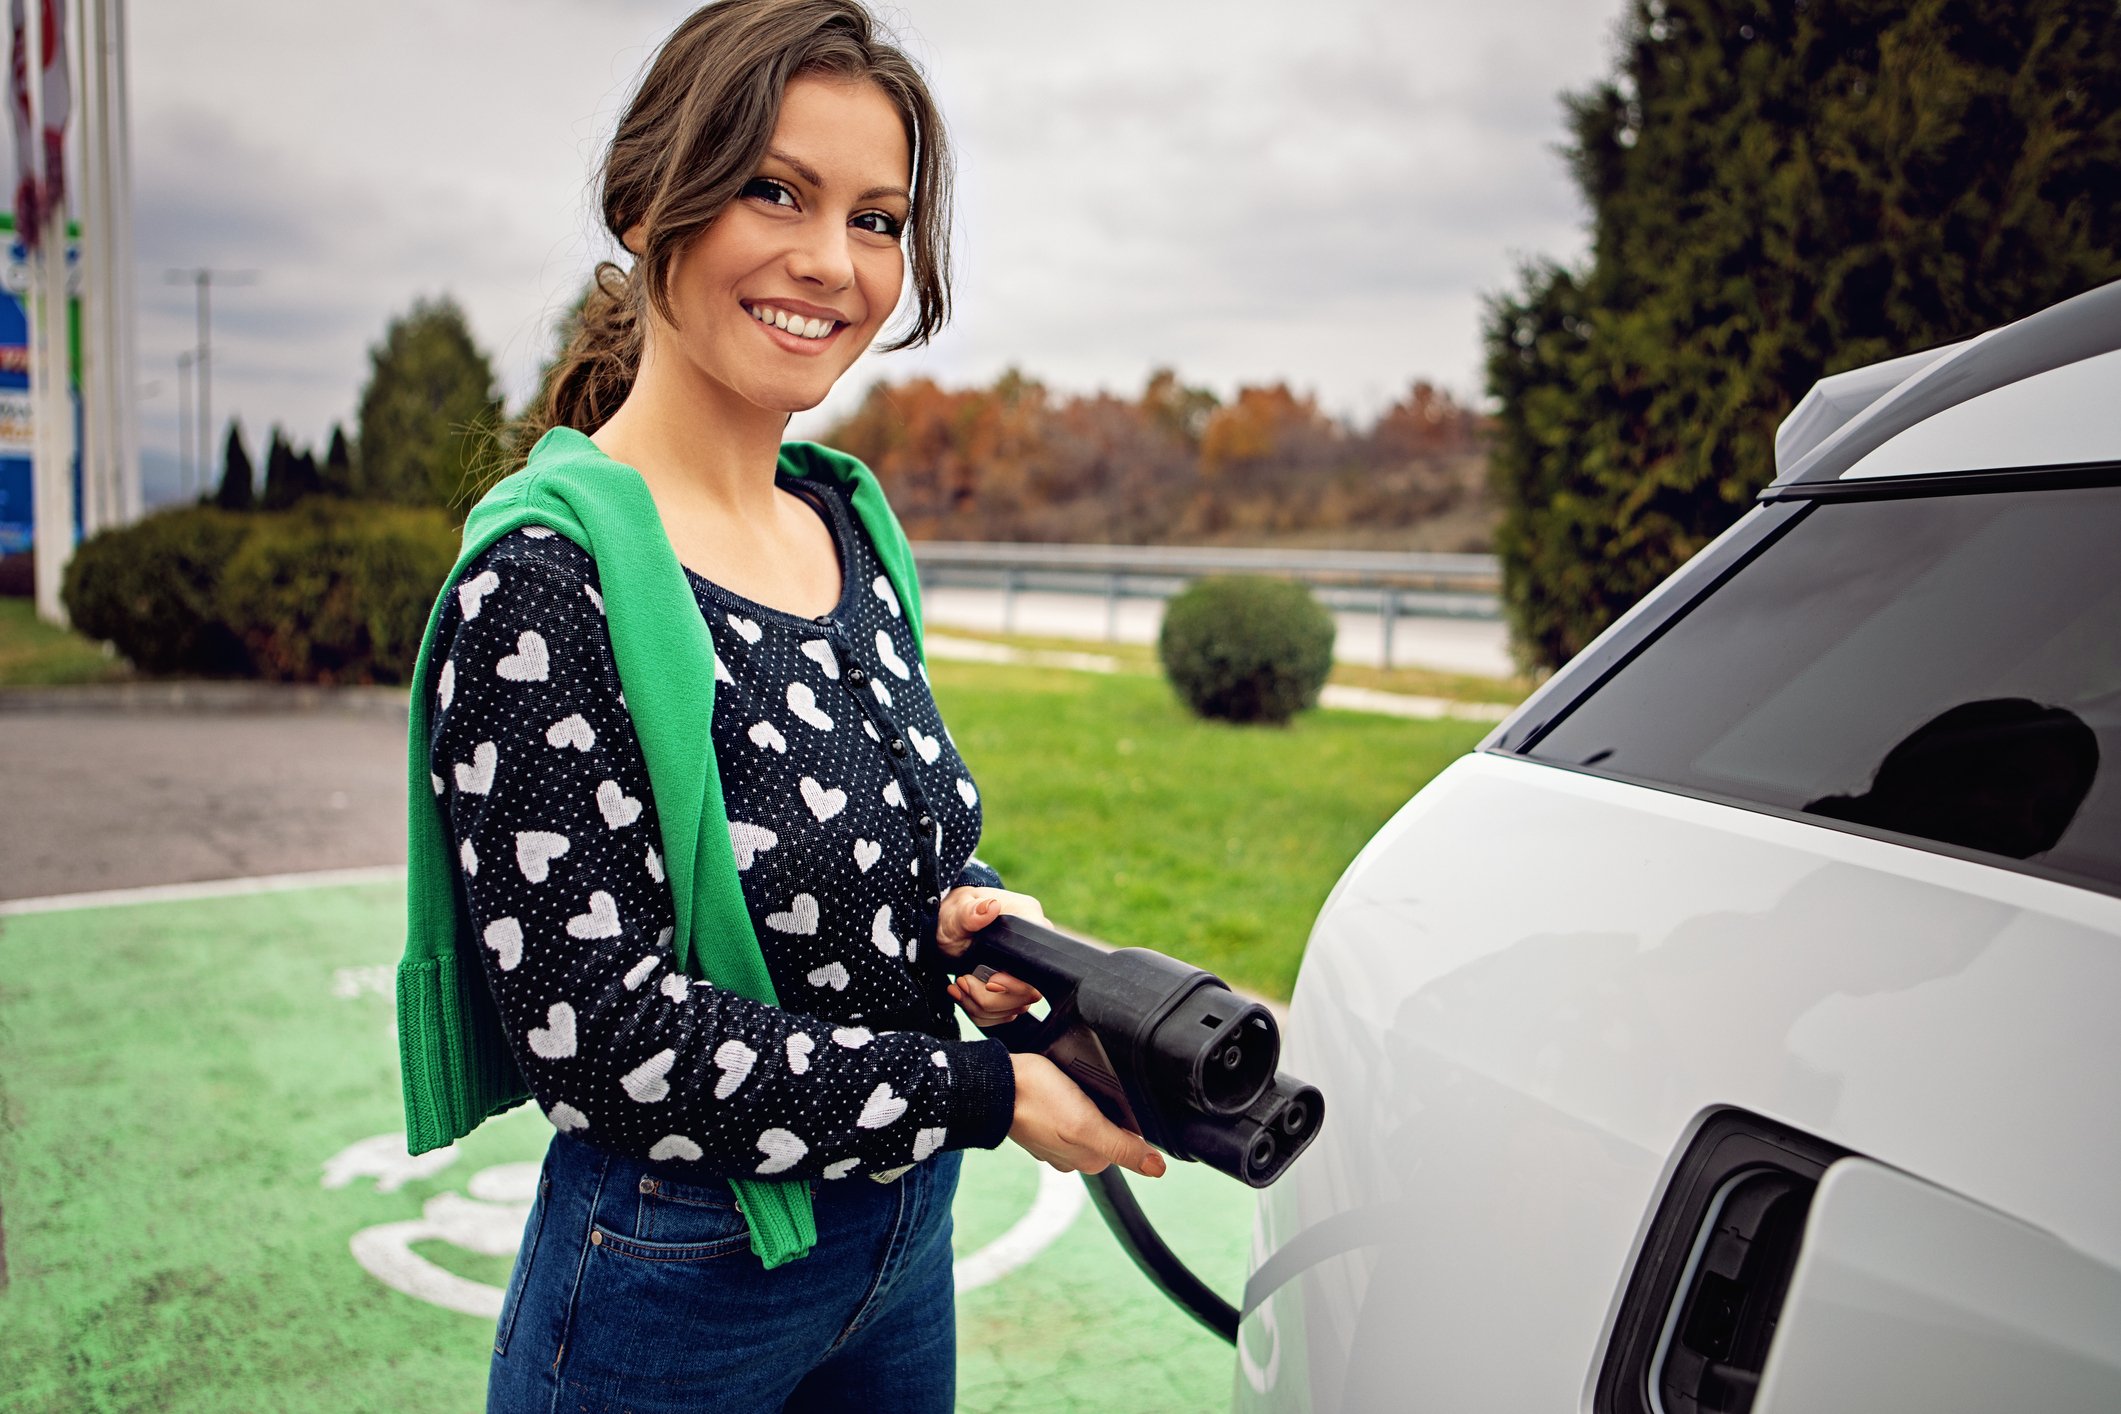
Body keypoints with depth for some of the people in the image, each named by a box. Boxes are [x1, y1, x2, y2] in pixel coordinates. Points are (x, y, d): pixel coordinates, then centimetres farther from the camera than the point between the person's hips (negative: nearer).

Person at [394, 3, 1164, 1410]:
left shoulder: (855, 524, 2)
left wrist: (967, 918, -8)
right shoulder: (546, 581, -21)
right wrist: (988, 1089, -20)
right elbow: (593, 1023, -23)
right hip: (674, 1293, -6)